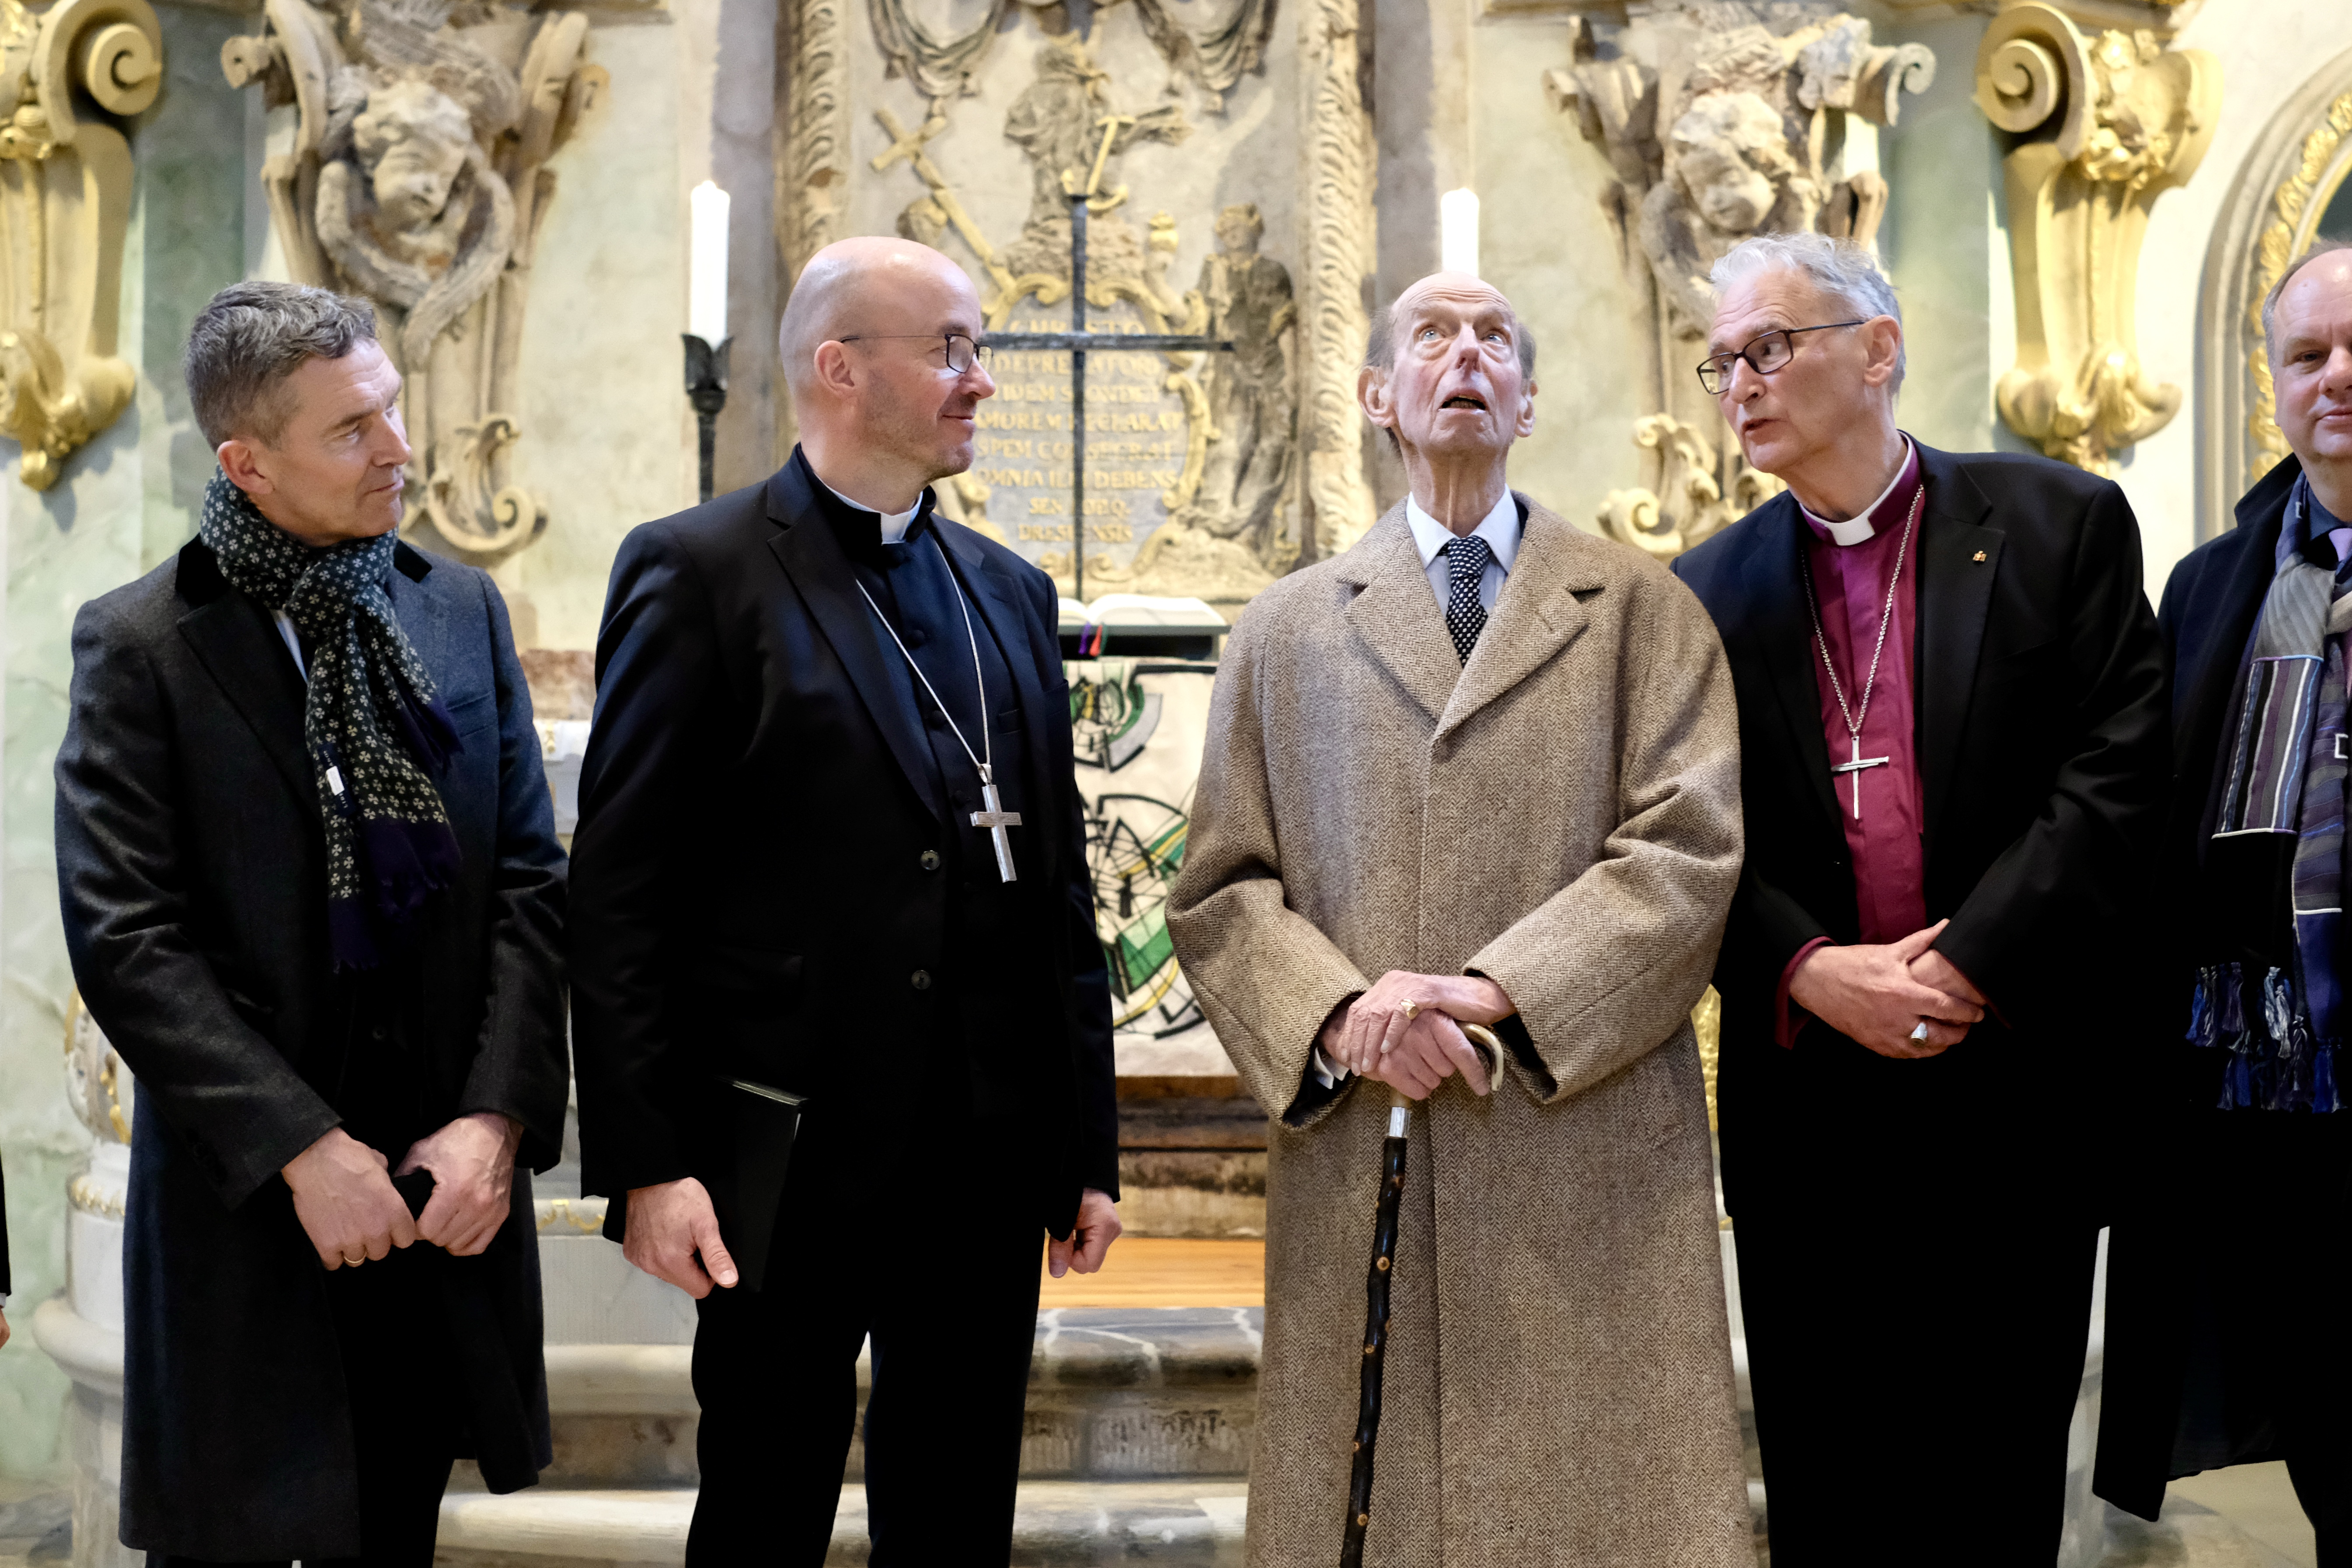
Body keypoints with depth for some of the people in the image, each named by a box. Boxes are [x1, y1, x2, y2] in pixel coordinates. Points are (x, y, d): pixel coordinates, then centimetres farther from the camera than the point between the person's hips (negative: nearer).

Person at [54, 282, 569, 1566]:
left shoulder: (462, 612, 7)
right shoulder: (138, 645, -6)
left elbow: (528, 883, 4)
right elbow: (124, 935, -12)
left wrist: (497, 1119, -7)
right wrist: (305, 1148, -17)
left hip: (450, 1185, 4)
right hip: (246, 1209, -3)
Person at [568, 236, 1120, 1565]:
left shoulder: (1012, 593, 13)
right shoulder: (697, 573, -5)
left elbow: (1060, 887, 14)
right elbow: (622, 895, -8)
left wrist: (1090, 1146, 11)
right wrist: (646, 1165, -13)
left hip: (990, 1161, 5)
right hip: (790, 1161, -5)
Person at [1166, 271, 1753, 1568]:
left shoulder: (1642, 612, 10)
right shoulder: (1284, 632, 15)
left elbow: (1690, 848, -2)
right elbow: (1219, 891, 9)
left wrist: (1501, 991, -14)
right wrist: (1335, 1015, -9)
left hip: (1587, 1162, -1)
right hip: (1358, 1168, 2)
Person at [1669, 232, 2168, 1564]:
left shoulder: (2061, 525, 2)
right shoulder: (1712, 589, 9)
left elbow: (2115, 771, -6)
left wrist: (1967, 964, -14)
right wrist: (1810, 970, -13)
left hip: (2015, 1092, -2)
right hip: (1807, 1097, 2)